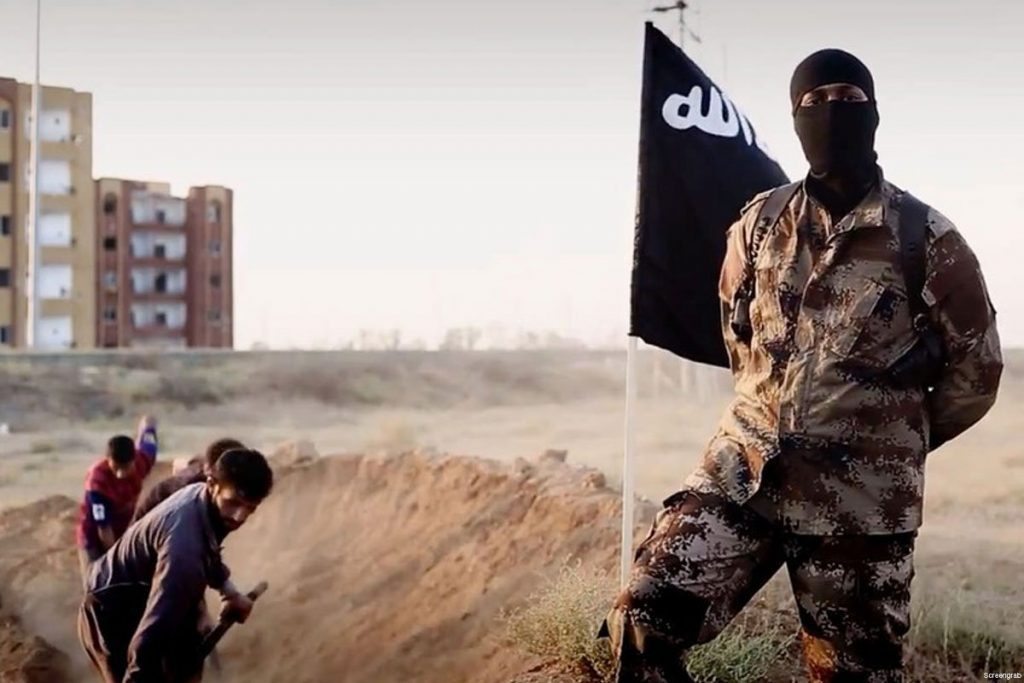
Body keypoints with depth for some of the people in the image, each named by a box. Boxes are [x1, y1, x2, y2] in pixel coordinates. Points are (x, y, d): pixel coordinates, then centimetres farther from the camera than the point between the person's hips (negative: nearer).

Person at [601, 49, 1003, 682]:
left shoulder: (926, 238, -5)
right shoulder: (761, 222, 6)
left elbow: (976, 369, 4)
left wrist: (895, 439, 11)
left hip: (858, 499, -3)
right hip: (743, 468, 3)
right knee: (644, 617, -9)